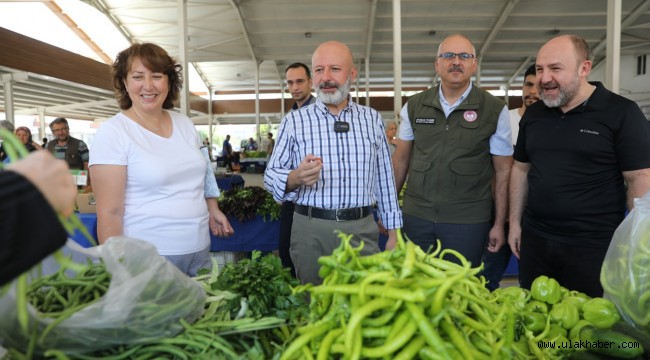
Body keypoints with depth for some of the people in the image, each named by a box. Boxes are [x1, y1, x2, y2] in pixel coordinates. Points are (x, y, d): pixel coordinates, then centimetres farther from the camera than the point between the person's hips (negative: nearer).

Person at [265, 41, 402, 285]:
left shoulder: (373, 119, 6)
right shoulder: (294, 121, 1)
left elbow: (385, 178, 8)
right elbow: (270, 176, -2)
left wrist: (393, 233, 7)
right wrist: (296, 177, -23)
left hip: (362, 230, 2)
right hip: (311, 231, -1)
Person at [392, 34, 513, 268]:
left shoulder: (495, 110, -2)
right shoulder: (414, 106, 4)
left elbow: (502, 172, 0)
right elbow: (401, 160, 9)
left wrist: (499, 224, -1)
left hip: (468, 221, -2)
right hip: (416, 216, 2)